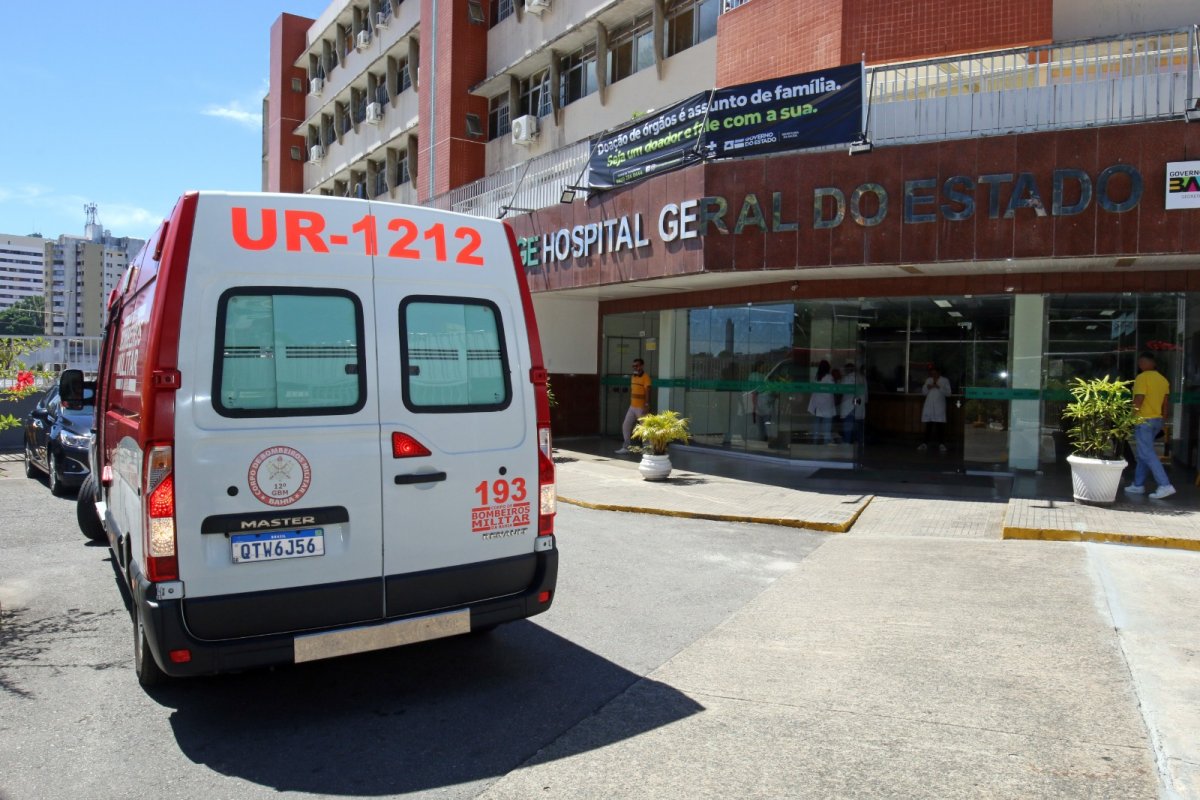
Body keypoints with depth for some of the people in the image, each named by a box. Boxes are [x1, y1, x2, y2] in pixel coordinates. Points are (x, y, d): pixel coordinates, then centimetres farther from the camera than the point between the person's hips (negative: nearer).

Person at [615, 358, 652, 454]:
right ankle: (627, 447, 16)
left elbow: (647, 392, -20)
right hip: (632, 407, 8)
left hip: (641, 408, -8)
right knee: (626, 425, 8)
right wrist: (630, 403, 18)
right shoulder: (633, 377, 12)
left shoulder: (645, 377, -13)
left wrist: (647, 406, -27)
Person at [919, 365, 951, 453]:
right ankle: (925, 444, 7)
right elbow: (923, 392, 12)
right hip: (929, 406, 3)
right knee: (928, 426, 4)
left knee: (940, 426, -7)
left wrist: (938, 387, -17)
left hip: (939, 406, -3)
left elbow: (948, 393, -5)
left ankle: (941, 444, -4)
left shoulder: (945, 380, 3)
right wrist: (928, 387, -8)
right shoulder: (928, 380, 14)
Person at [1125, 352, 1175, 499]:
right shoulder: (1163, 379, 10)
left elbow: (1138, 400, -21)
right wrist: (1162, 419, 20)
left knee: (1147, 454, -8)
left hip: (1144, 420, -8)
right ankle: (1138, 485, 18)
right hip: (1157, 420, 8)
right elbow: (1165, 403, 13)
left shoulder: (1142, 378, -14)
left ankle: (1165, 485, -14)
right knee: (1143, 453, 15)